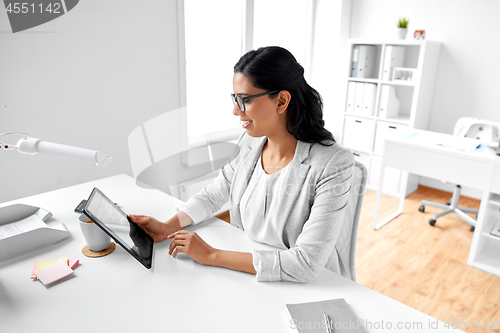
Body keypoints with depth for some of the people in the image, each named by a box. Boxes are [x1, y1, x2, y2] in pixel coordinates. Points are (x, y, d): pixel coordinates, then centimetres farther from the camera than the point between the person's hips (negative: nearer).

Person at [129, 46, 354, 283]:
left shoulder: (332, 165, -24)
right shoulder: (250, 144, -5)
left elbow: (306, 264, -28)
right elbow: (212, 194, 8)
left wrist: (211, 255, -25)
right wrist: (168, 228, -8)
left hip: (309, 288, -4)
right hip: (248, 274, 5)